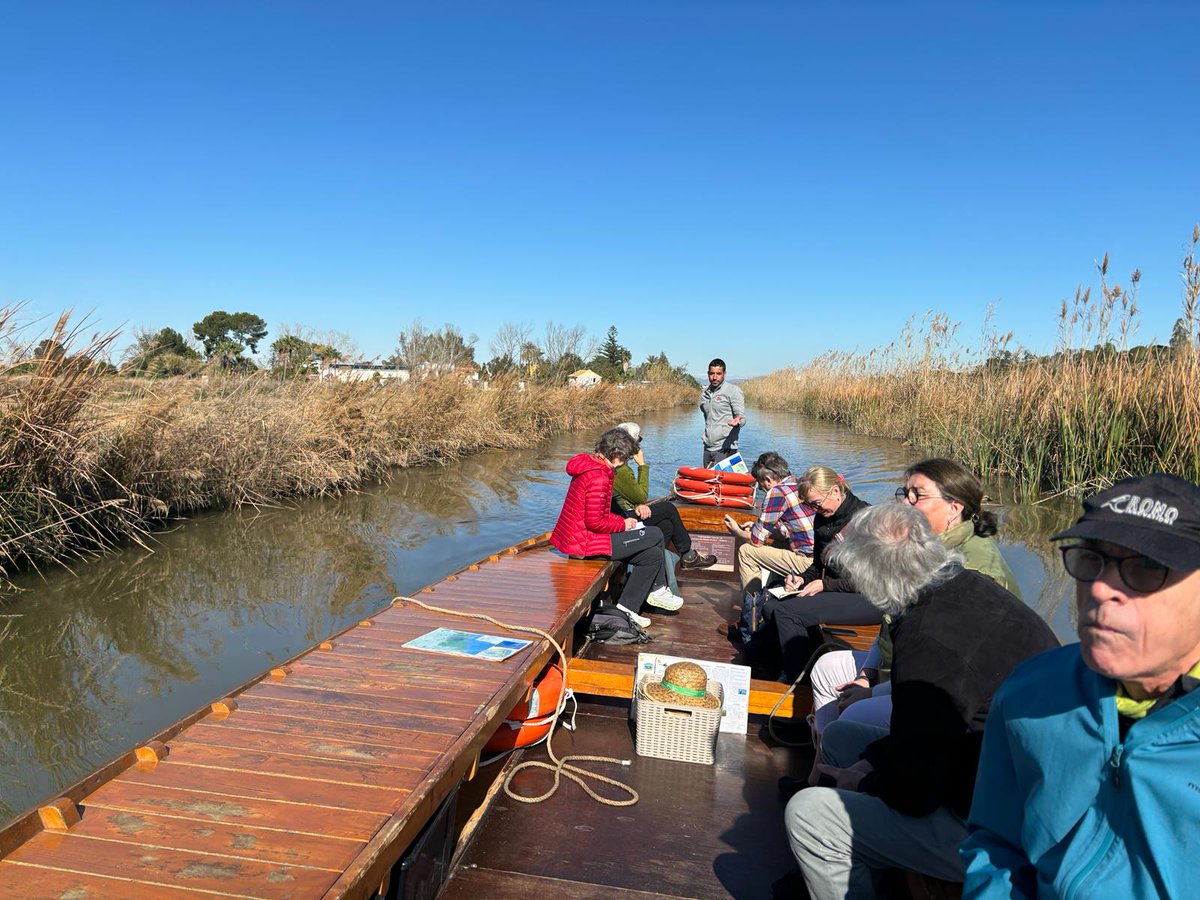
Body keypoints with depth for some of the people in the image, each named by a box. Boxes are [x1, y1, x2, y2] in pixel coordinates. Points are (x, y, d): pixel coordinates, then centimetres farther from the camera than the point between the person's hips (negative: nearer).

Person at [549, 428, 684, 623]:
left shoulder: (589, 466, 12)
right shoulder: (599, 477, -22)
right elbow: (594, 522, -23)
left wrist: (623, 520, 7)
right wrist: (623, 524, -8)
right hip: (586, 541, -10)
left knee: (653, 555, 9)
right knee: (655, 535, -4)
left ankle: (627, 608, 16)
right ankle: (658, 590, 14)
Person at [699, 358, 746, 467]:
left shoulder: (733, 391, -3)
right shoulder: (704, 393, 15)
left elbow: (742, 417, -8)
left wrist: (737, 421, -31)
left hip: (725, 448, -6)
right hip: (707, 448, 6)